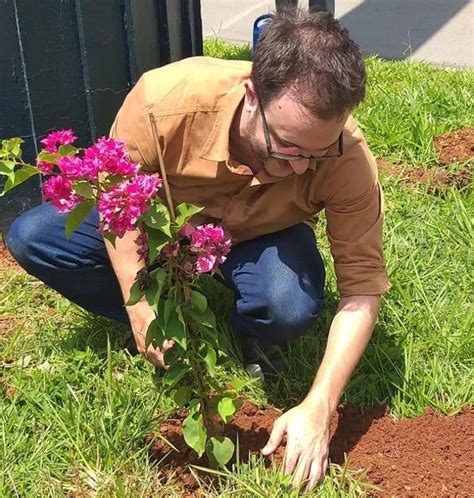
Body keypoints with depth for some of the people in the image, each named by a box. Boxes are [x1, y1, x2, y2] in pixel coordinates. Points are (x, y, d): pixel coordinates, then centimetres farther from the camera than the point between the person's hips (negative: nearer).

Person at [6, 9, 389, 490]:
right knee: (30, 237, -17)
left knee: (290, 306, -36)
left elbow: (362, 289, -28)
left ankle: (244, 342, 1)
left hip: (258, 239, -1)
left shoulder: (347, 158, -35)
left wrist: (317, 407, -37)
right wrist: (139, 303, -24)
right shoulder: (165, 98, -37)